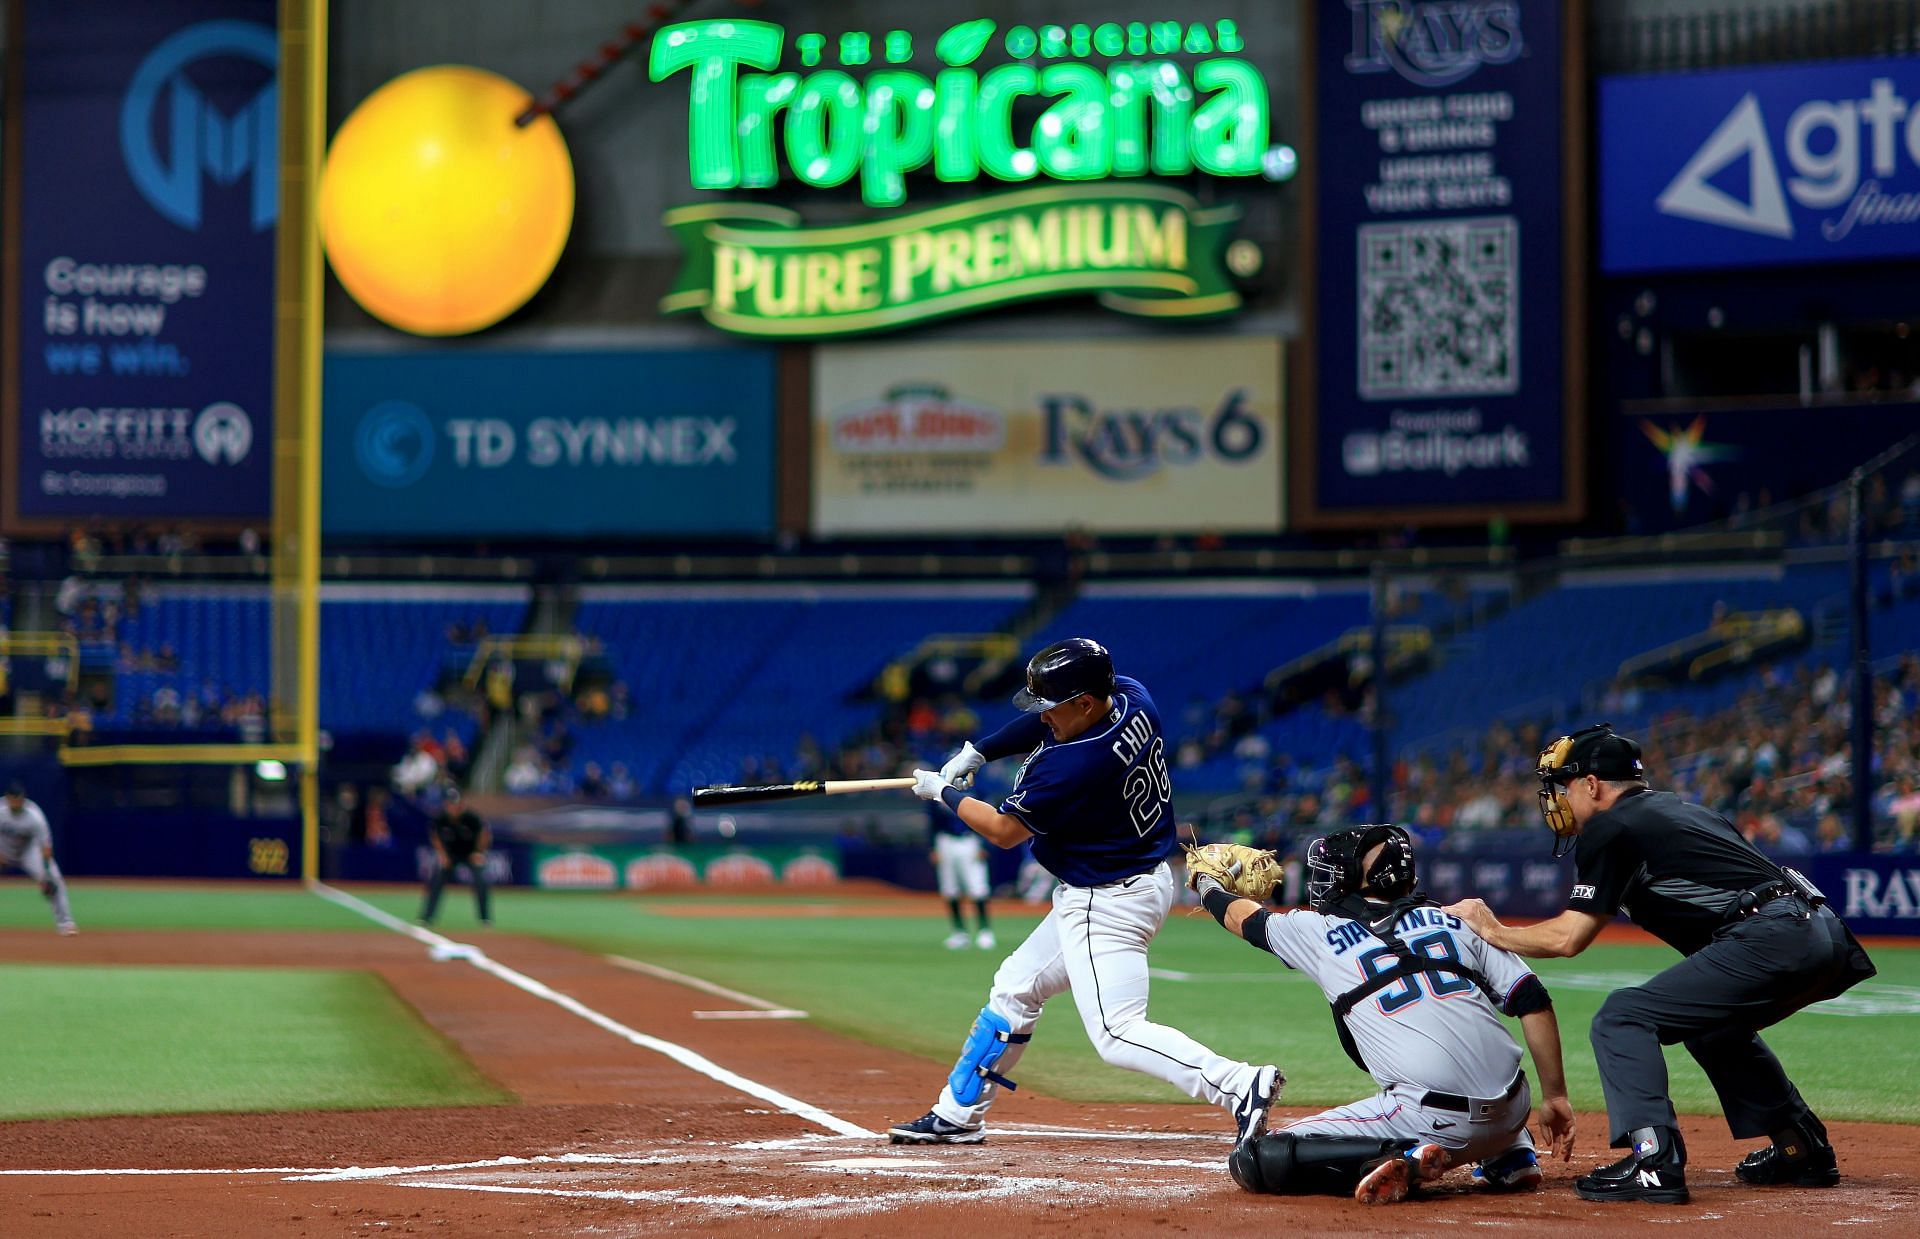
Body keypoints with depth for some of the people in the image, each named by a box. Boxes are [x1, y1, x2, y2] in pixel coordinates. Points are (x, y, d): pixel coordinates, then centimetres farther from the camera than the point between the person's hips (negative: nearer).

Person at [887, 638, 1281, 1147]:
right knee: (1014, 988, 20)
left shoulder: (1072, 765, -29)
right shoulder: (1132, 697, -6)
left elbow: (1003, 832, -12)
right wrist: (978, 752, 9)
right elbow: (1044, 720, 16)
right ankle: (957, 1116, 30)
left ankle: (1240, 1085, -24)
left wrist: (943, 792, 3)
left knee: (1117, 1034, -15)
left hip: (1107, 904, -11)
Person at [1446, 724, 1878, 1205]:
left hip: (1767, 939, -9)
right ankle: (1803, 1150, 30)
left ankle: (1654, 1161, -18)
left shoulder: (1609, 828, 2)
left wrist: (1493, 931, 16)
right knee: (1712, 1026, 32)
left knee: (1621, 1020, -6)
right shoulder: (1677, 808, 29)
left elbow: (1568, 938, 1)